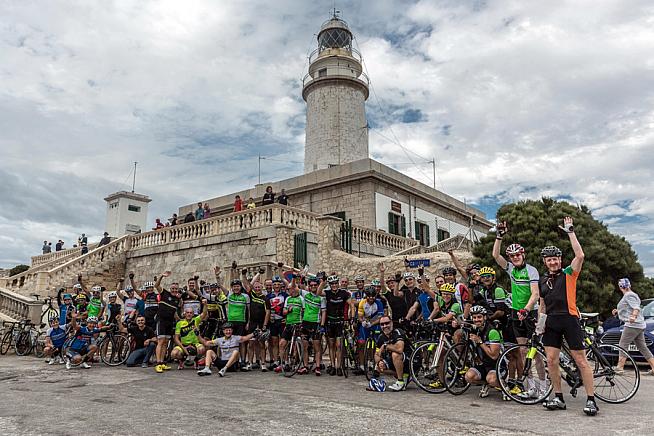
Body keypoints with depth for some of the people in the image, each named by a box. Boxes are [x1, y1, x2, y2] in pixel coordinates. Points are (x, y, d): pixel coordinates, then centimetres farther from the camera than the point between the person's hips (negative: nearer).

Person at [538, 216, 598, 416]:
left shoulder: (569, 274, 0)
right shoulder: (542, 281, 15)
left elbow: (580, 256, -16)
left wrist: (570, 231, -14)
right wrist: (540, 320, 8)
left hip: (569, 320, -5)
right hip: (551, 322, 5)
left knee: (581, 361, -1)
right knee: (551, 360, 2)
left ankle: (591, 400, 7)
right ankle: (558, 398, 12)